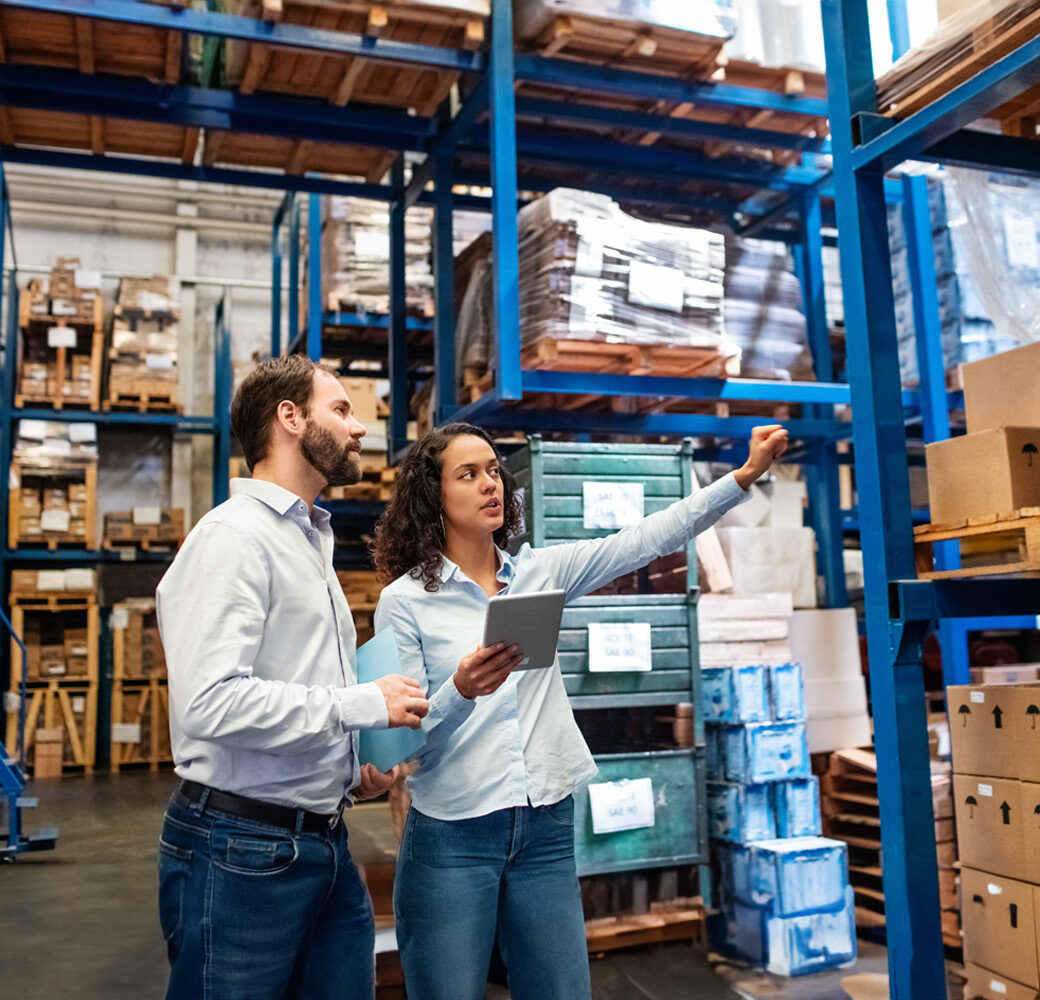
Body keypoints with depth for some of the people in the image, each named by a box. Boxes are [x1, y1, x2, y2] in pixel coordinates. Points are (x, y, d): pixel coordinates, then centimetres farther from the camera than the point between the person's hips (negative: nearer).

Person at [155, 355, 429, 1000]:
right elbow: (210, 701, -27)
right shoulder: (235, 535, -14)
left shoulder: (313, 540, 17)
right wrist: (364, 703, -20)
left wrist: (352, 769, 9)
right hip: (242, 849, -8)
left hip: (325, 844, 9)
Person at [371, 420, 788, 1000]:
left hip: (548, 829, 4)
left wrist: (745, 475, -7)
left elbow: (647, 540, 0)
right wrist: (460, 691, -27)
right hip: (451, 837, -3)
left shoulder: (540, 574, 6)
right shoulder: (404, 600, -5)